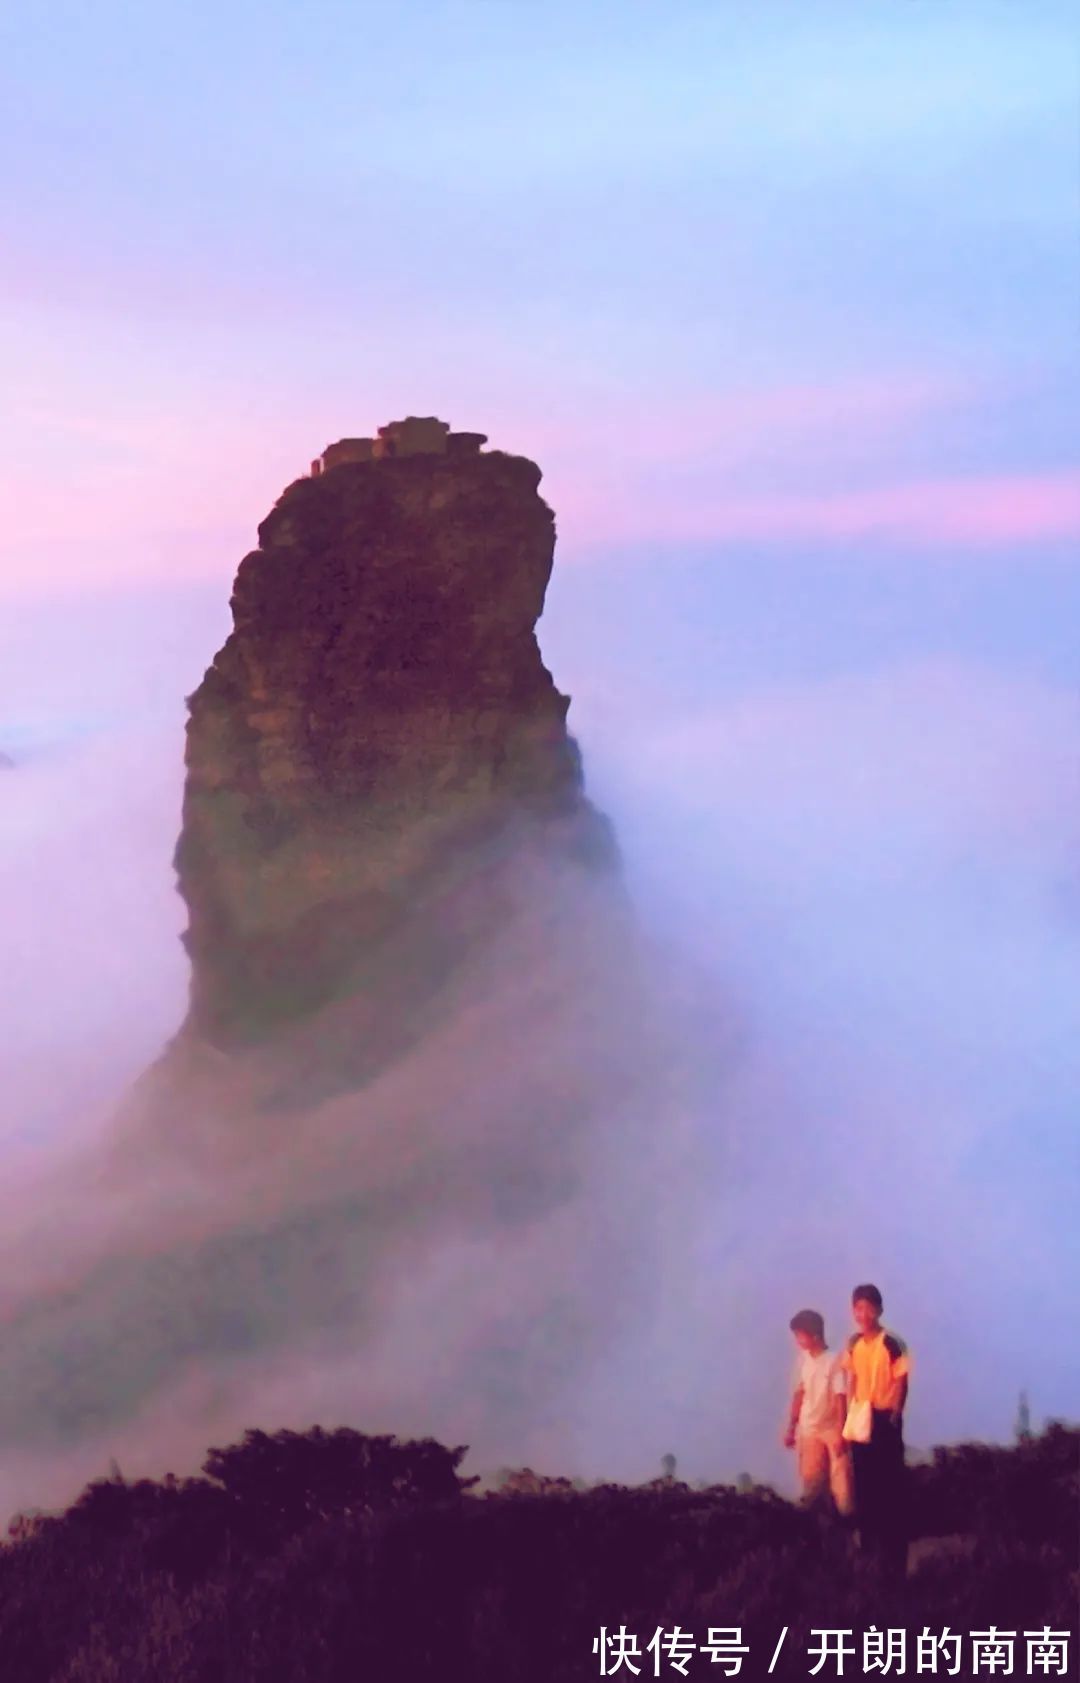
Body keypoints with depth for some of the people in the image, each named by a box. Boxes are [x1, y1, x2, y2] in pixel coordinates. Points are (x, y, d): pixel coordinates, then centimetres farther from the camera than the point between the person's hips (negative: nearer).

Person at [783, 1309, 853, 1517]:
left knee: (841, 1481, -5)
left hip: (832, 1430, -5)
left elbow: (840, 1398, -16)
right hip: (809, 1431, 5)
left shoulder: (834, 1361, -15)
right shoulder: (803, 1359, 3)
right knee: (811, 1481, 8)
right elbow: (799, 1395, 10)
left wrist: (841, 1433, -18)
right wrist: (791, 1427, 10)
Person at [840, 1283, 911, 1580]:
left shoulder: (892, 1343, -12)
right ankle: (868, 1551, 24)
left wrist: (894, 1417, -13)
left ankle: (893, 1557, 1)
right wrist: (850, 1413, 7)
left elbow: (901, 1383, -10)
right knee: (864, 1487, 13)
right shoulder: (853, 1343, 6)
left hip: (884, 1420, -6)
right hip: (860, 1421, 6)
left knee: (890, 1488, -3)